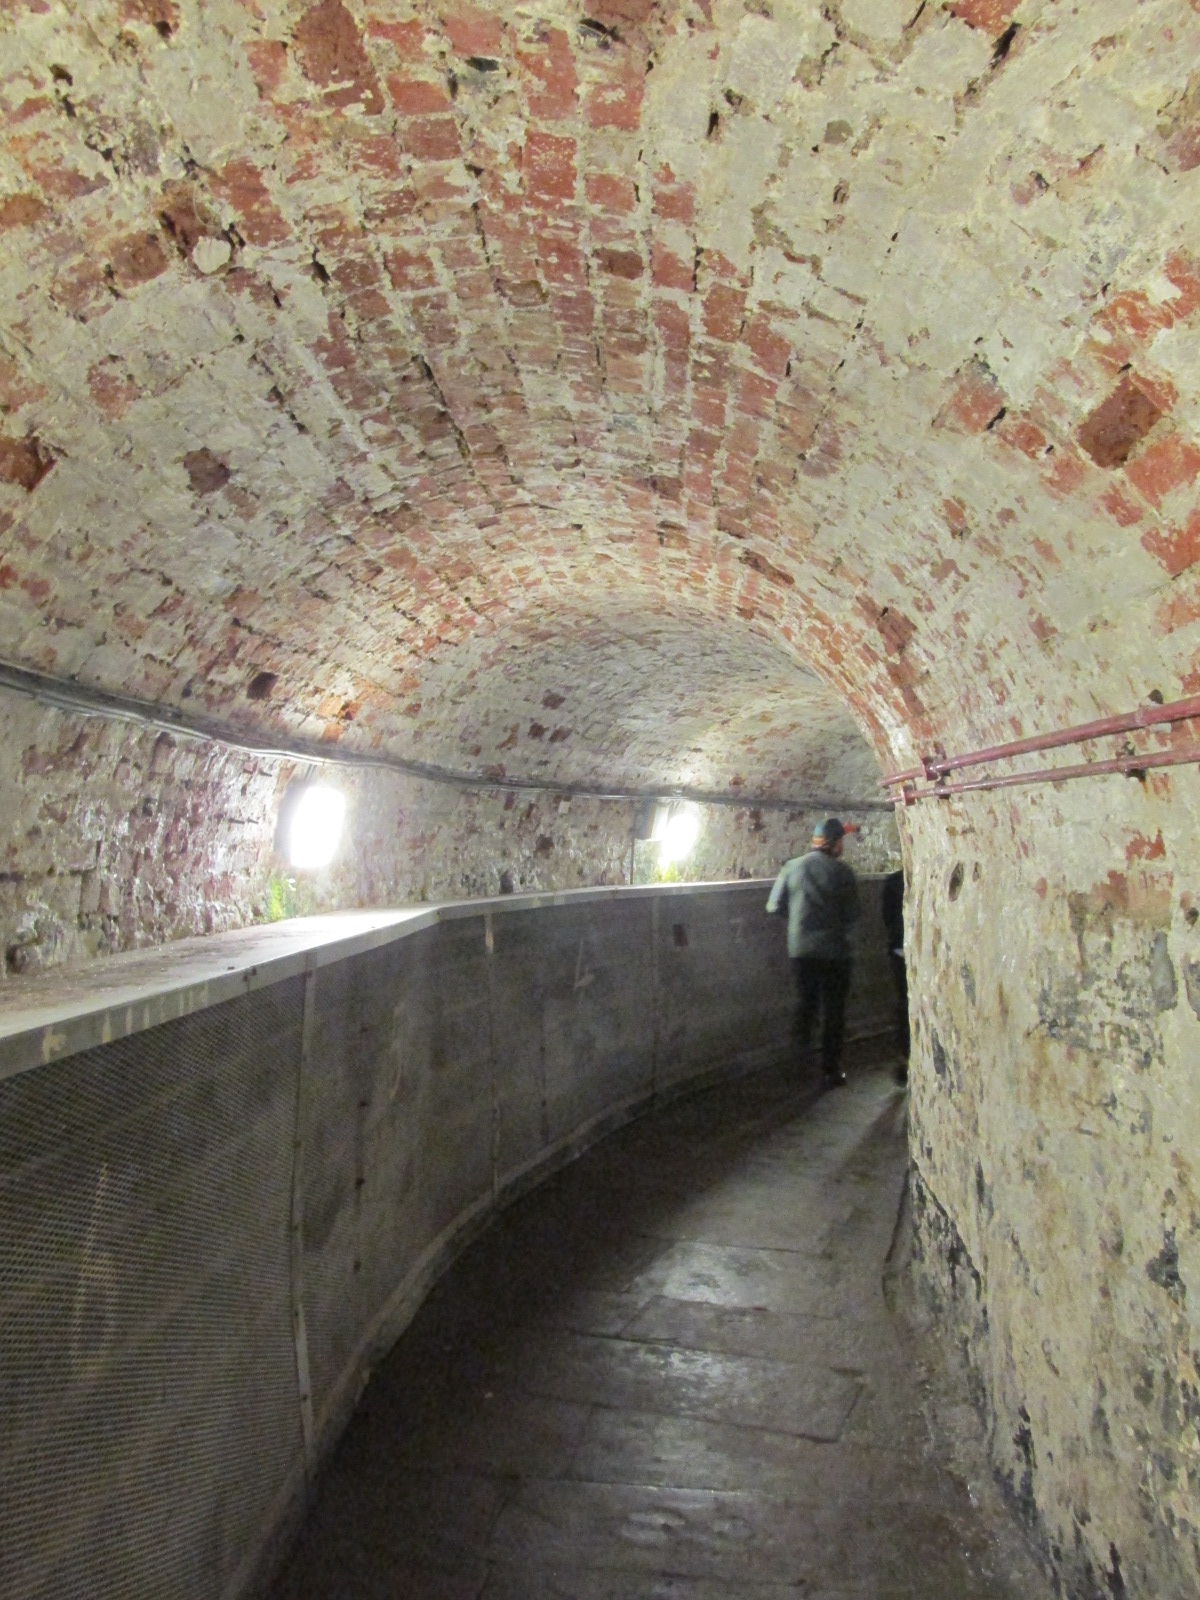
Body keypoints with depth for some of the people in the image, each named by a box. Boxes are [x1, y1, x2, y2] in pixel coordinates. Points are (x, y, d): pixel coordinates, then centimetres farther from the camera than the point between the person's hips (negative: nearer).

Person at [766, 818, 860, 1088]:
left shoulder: (791, 867, -3)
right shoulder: (842, 872, -10)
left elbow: (774, 906, 1)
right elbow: (852, 916, -7)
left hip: (800, 949, 3)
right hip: (833, 951, -2)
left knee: (805, 1004, 22)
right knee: (833, 1012, 9)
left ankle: (801, 1060, 24)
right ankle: (831, 1071, 14)